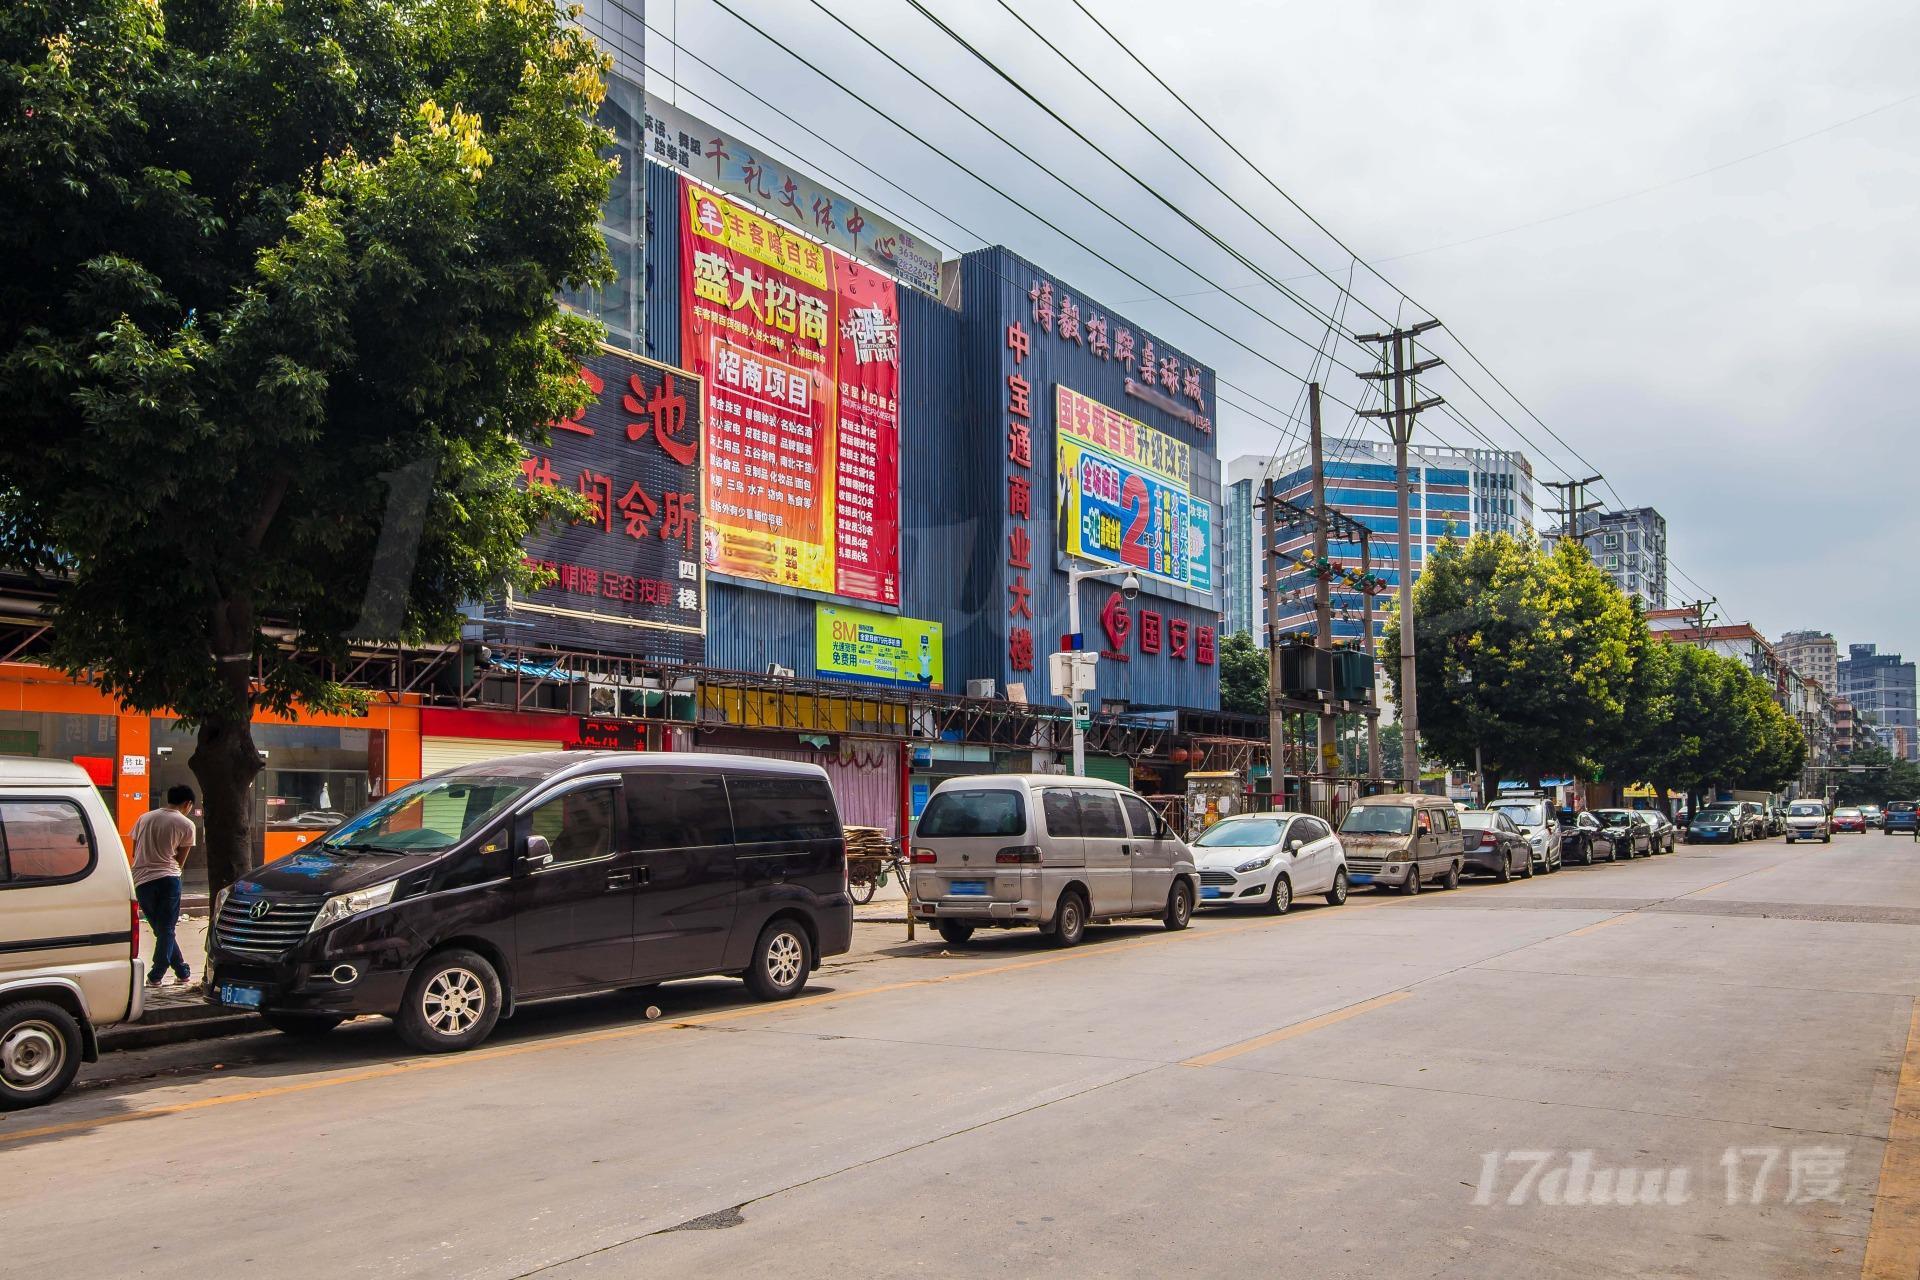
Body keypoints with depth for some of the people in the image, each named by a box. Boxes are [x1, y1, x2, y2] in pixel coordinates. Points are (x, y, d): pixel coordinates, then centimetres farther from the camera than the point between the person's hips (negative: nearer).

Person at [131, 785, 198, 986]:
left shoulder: (144, 818, 15)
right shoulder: (186, 824, 1)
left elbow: (135, 853, 18)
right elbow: (180, 861, 6)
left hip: (141, 881, 4)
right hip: (167, 878, -4)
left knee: (161, 929, 13)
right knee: (166, 930, 6)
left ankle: (182, 971, 16)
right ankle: (155, 975, 3)